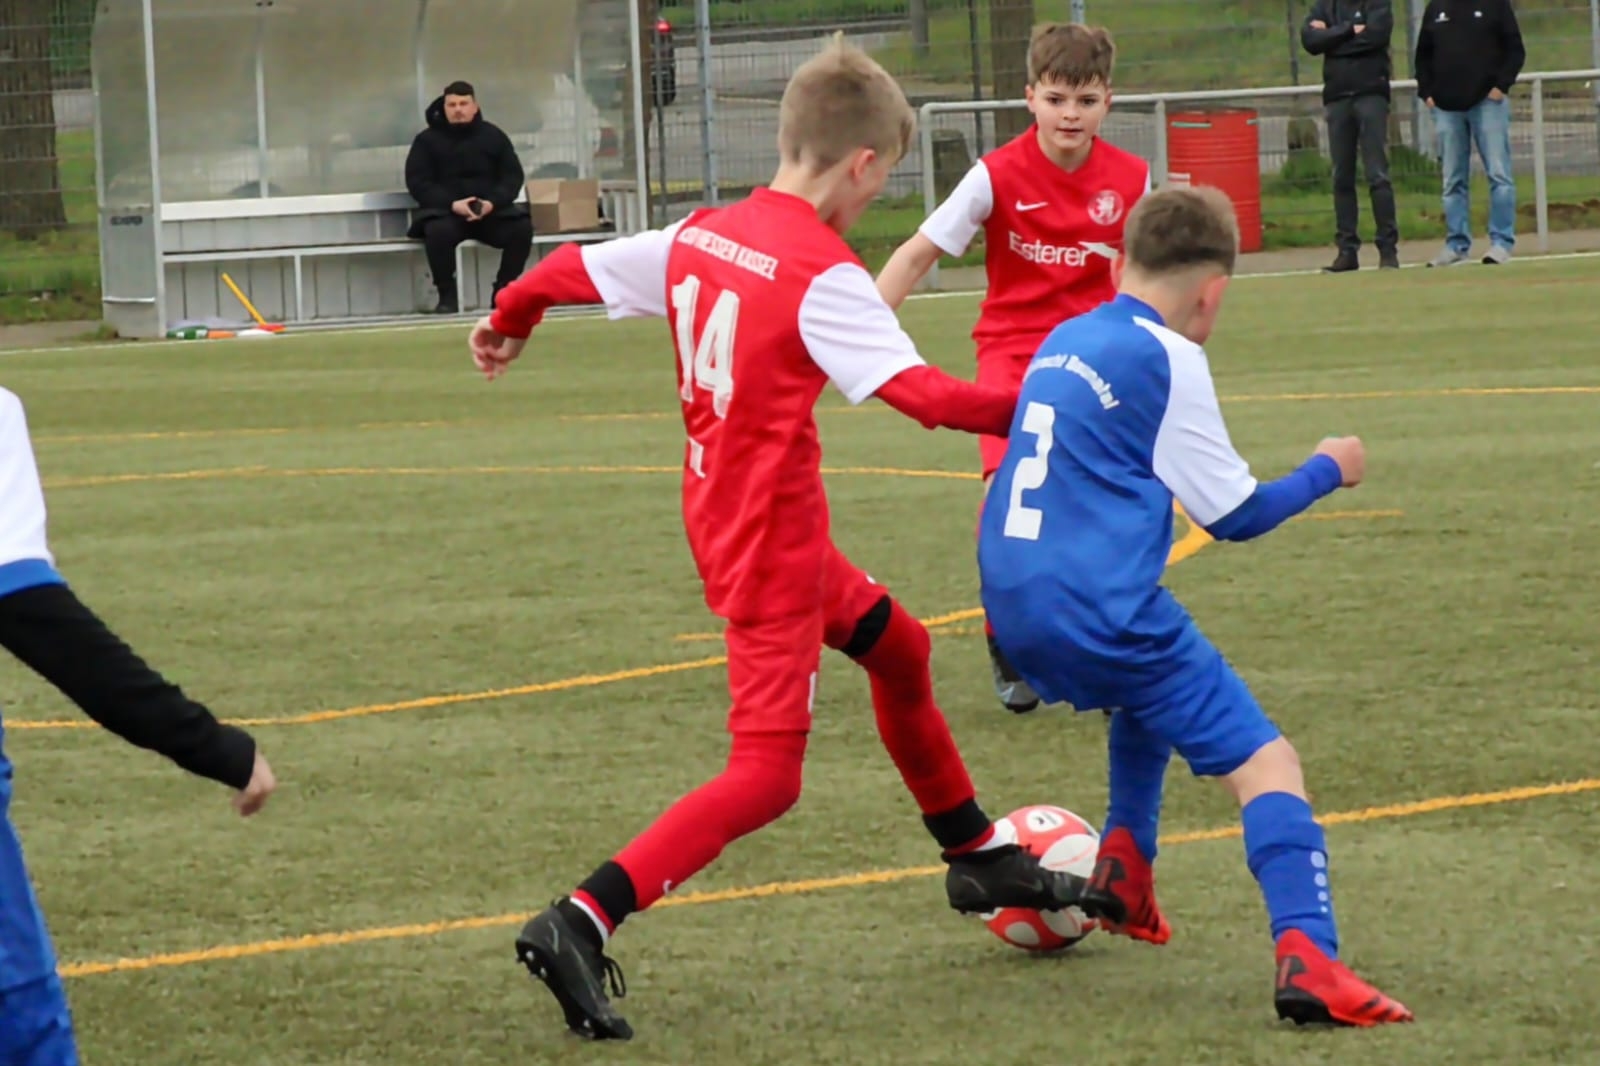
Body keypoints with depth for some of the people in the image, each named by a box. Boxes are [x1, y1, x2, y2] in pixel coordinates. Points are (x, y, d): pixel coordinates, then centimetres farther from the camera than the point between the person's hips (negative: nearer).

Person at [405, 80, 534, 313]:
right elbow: (417, 183, -4)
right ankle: (447, 295, -22)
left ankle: (503, 291, -11)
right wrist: (452, 204, -20)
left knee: (522, 227, -25)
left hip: (491, 211, 2)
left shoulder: (493, 136, 10)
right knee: (438, 230, -37)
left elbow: (513, 176, 6)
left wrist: (492, 203, -15)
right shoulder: (427, 140, 4)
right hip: (445, 212, -2)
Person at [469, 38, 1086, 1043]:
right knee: (768, 777, -9)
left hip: (718, 513, 9)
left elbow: (572, 269, 14)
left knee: (896, 646, 27)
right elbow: (924, 394, -26)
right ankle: (580, 925, -21)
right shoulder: (823, 276, -19)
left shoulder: (700, 236, 3)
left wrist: (510, 322, 33)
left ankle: (978, 857, 42)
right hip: (773, 540, -9)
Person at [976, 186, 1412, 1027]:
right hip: (1102, 610, -8)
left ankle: (1124, 870, 33)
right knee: (1265, 762, -9)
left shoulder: (1062, 342, 14)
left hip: (1012, 608, 8)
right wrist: (1327, 471, 13)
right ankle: (1307, 958, -29)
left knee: (1149, 692, 38)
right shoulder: (1166, 358, -7)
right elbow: (1236, 514, -3)